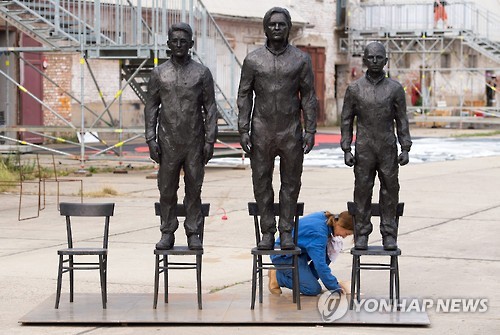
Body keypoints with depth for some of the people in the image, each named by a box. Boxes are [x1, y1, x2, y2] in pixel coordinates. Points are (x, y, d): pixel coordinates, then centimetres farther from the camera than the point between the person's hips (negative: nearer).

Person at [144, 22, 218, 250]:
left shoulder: (202, 73, 4)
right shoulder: (159, 73, 6)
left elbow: (210, 108, 4)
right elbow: (151, 107, 7)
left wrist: (210, 140, -3)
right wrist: (150, 139, -1)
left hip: (194, 142, -1)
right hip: (167, 141, 1)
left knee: (194, 187, 2)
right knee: (167, 188, 3)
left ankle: (193, 233, 10)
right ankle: (167, 233, 12)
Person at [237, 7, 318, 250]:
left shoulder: (301, 59, 1)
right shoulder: (253, 60, 2)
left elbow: (308, 96, 3)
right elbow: (244, 95, 4)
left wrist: (310, 131, -4)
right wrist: (243, 130, -4)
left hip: (291, 130, 0)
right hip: (262, 131, 0)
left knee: (291, 182, 3)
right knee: (261, 183, 3)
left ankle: (286, 232, 12)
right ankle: (267, 232, 11)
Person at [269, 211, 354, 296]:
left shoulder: (325, 217, -5)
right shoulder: (319, 232, -30)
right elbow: (320, 265, -30)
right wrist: (336, 287, -24)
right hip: (284, 256, -9)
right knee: (313, 289, -18)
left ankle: (309, 277, 3)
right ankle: (277, 276, -3)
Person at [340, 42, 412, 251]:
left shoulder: (395, 88, 1)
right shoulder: (354, 89, 2)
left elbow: (402, 120, 4)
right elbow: (346, 120, 5)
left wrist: (405, 149, -3)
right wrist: (346, 150, -2)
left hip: (388, 150, 0)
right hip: (363, 151, 0)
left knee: (390, 192, 1)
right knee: (362, 192, 1)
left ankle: (389, 236, 8)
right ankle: (361, 235, 8)